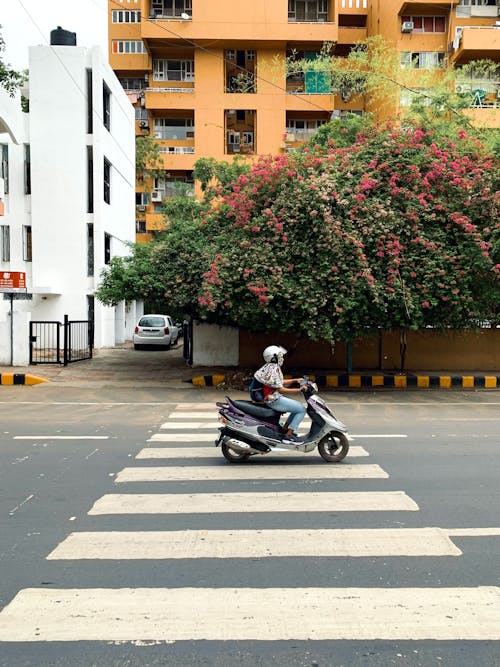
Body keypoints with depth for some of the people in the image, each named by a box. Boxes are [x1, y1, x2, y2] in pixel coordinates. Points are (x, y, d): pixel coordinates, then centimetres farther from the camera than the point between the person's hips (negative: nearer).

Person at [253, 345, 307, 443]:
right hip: (275, 400, -10)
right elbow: (280, 389, -23)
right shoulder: (273, 370, -20)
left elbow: (280, 382, 21)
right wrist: (298, 390, -22)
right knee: (302, 409, -10)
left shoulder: (272, 367, 11)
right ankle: (289, 434, -8)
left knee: (298, 407, 19)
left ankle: (285, 428, 19)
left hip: (274, 397, 10)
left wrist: (295, 380, 13)